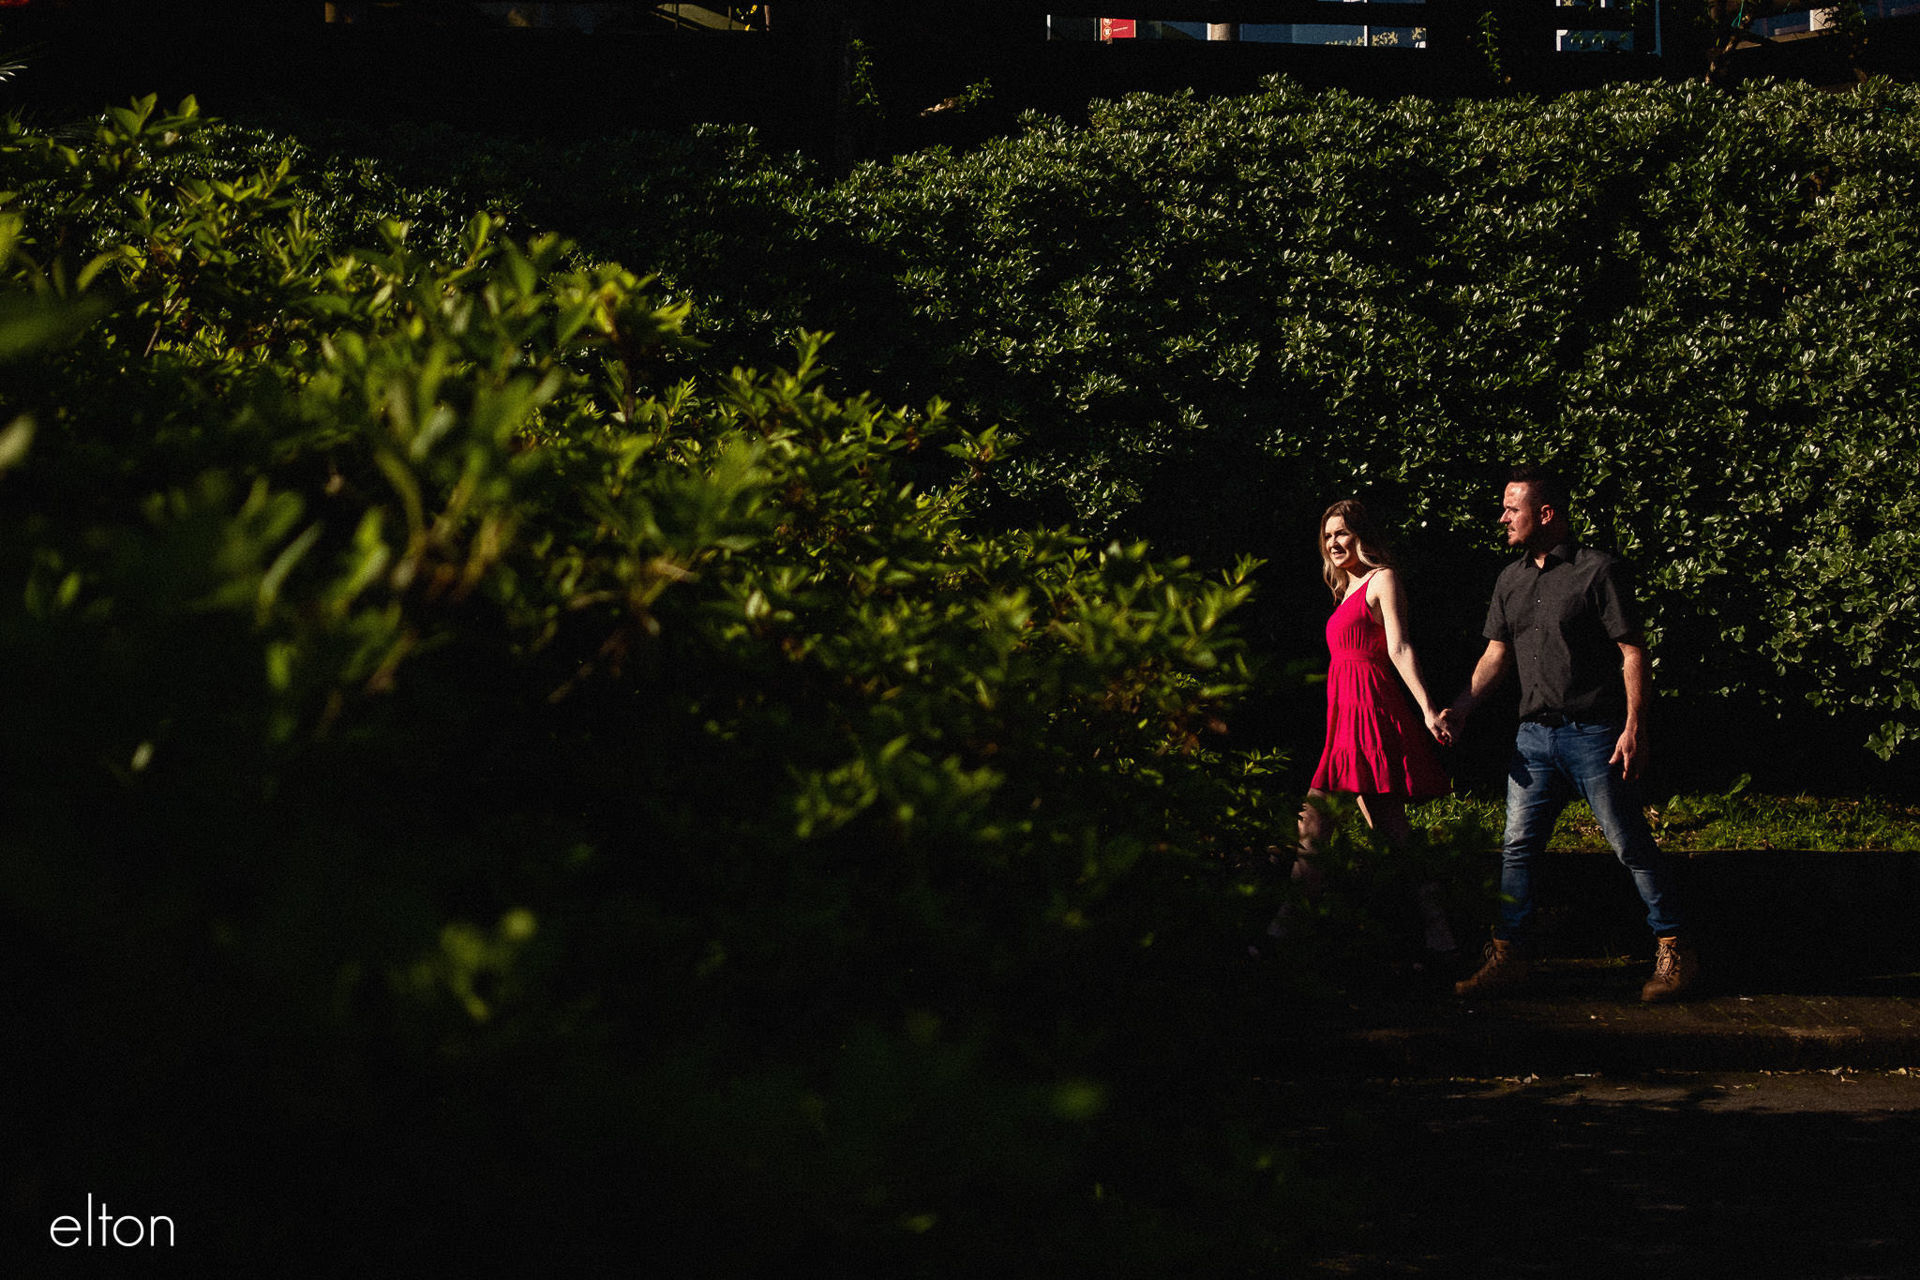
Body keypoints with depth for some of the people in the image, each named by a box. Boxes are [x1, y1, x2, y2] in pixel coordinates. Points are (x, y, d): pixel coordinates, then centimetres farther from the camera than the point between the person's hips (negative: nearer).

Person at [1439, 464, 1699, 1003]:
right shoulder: (1511, 580, 13)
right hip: (1535, 736, 6)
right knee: (1517, 847, 4)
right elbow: (1496, 653, 17)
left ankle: (1674, 951, 8)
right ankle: (1509, 954, 11)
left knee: (1632, 846, -1)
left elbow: (1633, 652, -9)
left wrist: (1634, 728, -15)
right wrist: (1460, 707, 4)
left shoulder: (1599, 572, -8)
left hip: (1595, 734, -6)